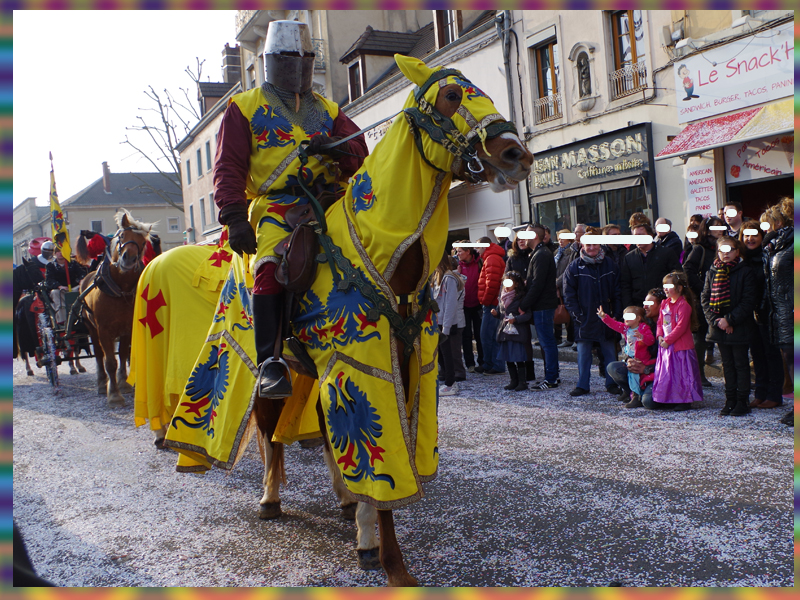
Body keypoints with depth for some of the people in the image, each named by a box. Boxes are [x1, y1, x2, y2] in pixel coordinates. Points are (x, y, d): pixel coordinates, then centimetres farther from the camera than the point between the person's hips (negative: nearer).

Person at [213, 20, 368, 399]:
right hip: (276, 206, -4)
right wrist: (234, 217, -10)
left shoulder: (328, 111, 26)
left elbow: (359, 154, 15)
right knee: (271, 266, -30)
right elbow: (229, 168, 6)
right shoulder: (245, 107, 16)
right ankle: (269, 362, -31)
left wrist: (339, 150, -10)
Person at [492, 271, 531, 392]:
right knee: (508, 358, 10)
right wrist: (496, 313, 0)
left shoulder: (521, 298, -9)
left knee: (519, 359, -3)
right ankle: (514, 381, 22)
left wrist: (515, 319, -24)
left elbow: (527, 315, -13)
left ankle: (522, 382, 6)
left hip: (517, 333, -7)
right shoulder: (502, 297, 12)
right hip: (505, 331, 7)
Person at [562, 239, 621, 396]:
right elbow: (569, 295, -1)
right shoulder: (575, 266, 0)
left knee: (609, 352, 7)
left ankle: (611, 384, 17)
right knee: (583, 353, 3)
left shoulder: (609, 264, 6)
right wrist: (577, 315, -10)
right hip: (585, 318, -1)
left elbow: (617, 291, 7)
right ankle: (582, 385, 11)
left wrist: (617, 314, -2)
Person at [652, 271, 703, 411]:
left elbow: (681, 327, -19)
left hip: (681, 346, -8)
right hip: (666, 345, 8)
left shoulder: (684, 305, -15)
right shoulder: (664, 303, 11)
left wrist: (668, 340, -17)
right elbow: (660, 322, 15)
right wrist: (660, 336, -2)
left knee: (681, 373, -2)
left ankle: (685, 401, 7)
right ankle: (671, 399, 22)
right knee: (667, 373, 12)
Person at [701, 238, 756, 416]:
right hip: (719, 328, 4)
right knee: (727, 364, 12)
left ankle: (742, 401, 11)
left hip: (739, 327, -4)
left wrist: (729, 320, -16)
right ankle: (730, 400, 19)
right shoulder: (712, 273, 7)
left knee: (741, 364, 3)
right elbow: (705, 299, 5)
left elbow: (748, 301, -10)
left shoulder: (745, 272, -5)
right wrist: (716, 320, -9)